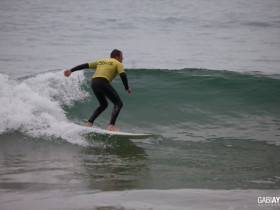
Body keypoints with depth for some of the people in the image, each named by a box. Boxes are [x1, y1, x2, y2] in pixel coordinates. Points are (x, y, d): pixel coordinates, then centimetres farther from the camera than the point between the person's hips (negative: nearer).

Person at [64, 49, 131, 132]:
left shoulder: (101, 62, 32)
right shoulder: (118, 63, 15)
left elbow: (85, 65, 25)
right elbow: (123, 75, -3)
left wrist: (71, 70, 23)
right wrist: (127, 88, 8)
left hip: (94, 82, 7)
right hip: (103, 82, -7)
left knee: (103, 105, 25)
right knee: (118, 103, -3)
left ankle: (89, 123, 15)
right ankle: (111, 126, -21)